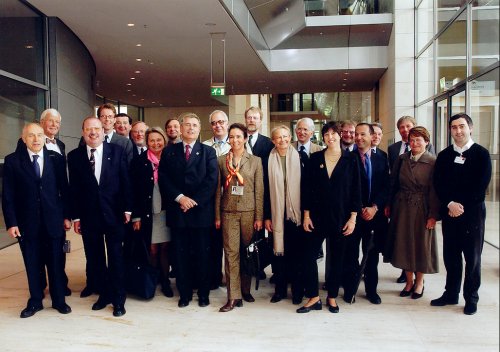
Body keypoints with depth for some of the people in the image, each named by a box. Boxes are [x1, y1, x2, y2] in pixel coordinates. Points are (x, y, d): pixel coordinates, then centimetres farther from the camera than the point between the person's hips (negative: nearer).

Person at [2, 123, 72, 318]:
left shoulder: (56, 159, 1)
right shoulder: (12, 161, -1)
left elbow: (64, 189, 4)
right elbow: (7, 195, -2)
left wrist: (66, 216, 1)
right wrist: (11, 223, -7)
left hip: (54, 221, 0)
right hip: (27, 223, 0)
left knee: (56, 263, 9)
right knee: (32, 265, 10)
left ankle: (59, 299, 24)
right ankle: (35, 301, 27)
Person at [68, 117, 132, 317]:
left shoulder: (117, 152, -1)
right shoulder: (74, 156, 3)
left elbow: (125, 182, -1)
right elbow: (73, 188, 3)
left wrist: (127, 209, -4)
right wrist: (75, 216, 1)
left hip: (113, 214, -2)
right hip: (88, 215, 2)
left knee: (116, 258, 4)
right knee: (94, 259, 11)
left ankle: (118, 300, 16)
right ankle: (103, 294, 27)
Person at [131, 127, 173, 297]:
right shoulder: (139, 161, -1)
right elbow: (135, 190, -2)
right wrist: (136, 216, -6)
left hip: (167, 211, 1)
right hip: (148, 213, -1)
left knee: (165, 248, 6)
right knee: (152, 249, 2)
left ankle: (165, 281, 19)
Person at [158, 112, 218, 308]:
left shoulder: (208, 152, 7)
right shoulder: (169, 152, 11)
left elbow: (212, 180, -3)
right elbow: (163, 178, 1)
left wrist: (194, 201, -12)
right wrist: (179, 197, -11)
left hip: (201, 210, -1)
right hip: (177, 211, 1)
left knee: (203, 254, 5)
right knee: (181, 254, 7)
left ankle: (203, 294, 18)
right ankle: (184, 293, 19)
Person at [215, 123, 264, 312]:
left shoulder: (255, 161, 4)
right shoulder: (221, 160, 6)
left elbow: (259, 190, 2)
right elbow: (218, 190, 6)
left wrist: (259, 217, -3)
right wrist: (217, 216, 2)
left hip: (249, 211, 0)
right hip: (228, 212, 0)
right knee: (231, 252, -4)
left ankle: (245, 289, 24)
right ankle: (233, 296, 0)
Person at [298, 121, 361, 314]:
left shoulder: (350, 159, 0)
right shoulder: (315, 159, 3)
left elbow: (356, 190, -1)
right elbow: (308, 188, 4)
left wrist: (353, 217, -5)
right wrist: (306, 214, -1)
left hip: (340, 216, -1)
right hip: (317, 215, 1)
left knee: (337, 258, 9)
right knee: (309, 255, -2)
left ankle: (332, 297, 24)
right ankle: (313, 298, 12)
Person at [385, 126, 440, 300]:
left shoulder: (433, 162, -8)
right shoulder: (402, 159, 4)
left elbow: (435, 190, -10)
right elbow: (393, 183, 8)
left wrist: (433, 215, -13)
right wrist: (389, 205, 4)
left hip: (422, 209, -4)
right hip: (402, 208, 4)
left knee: (421, 244, 8)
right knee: (403, 244, 9)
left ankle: (419, 282, 27)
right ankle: (409, 281, 26)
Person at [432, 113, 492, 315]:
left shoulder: (481, 154, -2)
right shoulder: (444, 155, 8)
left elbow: (481, 186, -9)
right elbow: (438, 184, 2)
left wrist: (461, 206, -12)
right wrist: (450, 204, -12)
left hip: (472, 213, -3)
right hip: (449, 213, 3)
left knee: (472, 257, 6)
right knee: (450, 255, 10)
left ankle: (471, 298, 19)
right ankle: (451, 294, 23)